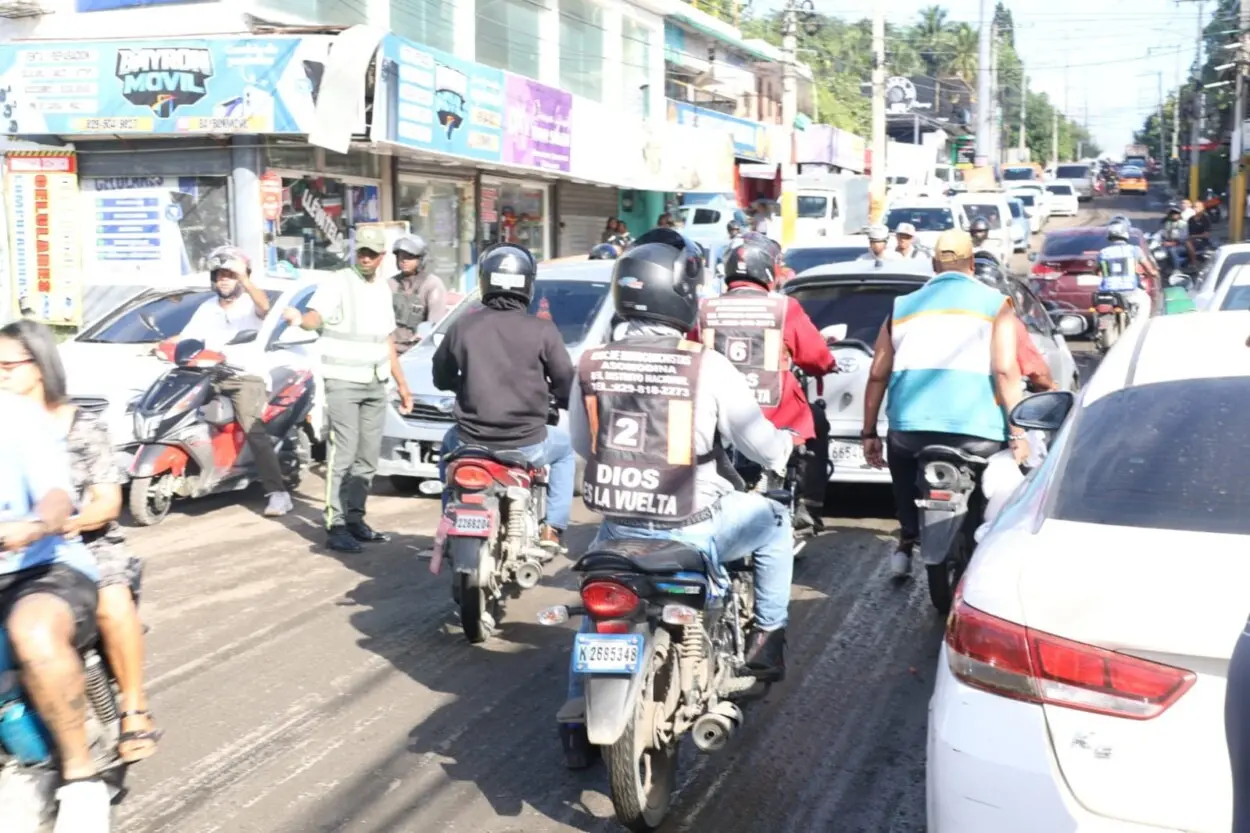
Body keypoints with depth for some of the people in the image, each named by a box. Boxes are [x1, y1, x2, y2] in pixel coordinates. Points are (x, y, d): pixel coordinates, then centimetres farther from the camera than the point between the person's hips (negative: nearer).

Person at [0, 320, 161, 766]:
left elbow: (108, 503, -7)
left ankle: (134, 708, -14)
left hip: (88, 544, -2)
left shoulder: (84, 427, -1)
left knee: (114, 603, -32)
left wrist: (60, 523, -27)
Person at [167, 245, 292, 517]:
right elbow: (185, 338, 14)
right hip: (212, 376, 6)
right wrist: (165, 344, -6)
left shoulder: (250, 303, 4)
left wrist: (244, 280, -34)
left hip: (247, 377, -6)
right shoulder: (206, 309, 20)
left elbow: (264, 306, -21)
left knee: (254, 429, -22)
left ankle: (278, 493, -26)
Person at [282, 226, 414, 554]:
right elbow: (317, 316, -25)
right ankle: (336, 526, -10)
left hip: (376, 385, 7)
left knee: (367, 458, 8)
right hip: (343, 383, -7)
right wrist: (300, 319, -48)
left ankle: (355, 519, 17)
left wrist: (402, 383, 22)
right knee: (343, 455, -11)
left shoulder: (383, 289, 15)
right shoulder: (338, 282, -7)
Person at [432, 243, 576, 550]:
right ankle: (551, 530, 19)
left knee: (450, 443, 37)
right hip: (527, 446, -2)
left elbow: (441, 378, 11)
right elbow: (566, 384, -2)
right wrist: (555, 398, 22)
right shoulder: (541, 330, -9)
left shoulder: (463, 326, -2)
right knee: (565, 449, 31)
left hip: (472, 444, 2)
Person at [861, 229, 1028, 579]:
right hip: (975, 430, -3)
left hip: (909, 427, 3)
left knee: (903, 464, 31)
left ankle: (907, 540, 22)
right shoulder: (994, 304, 8)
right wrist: (1019, 433, -2)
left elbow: (877, 375, 16)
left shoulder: (903, 307, 18)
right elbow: (1005, 371, -3)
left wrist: (869, 433, 22)